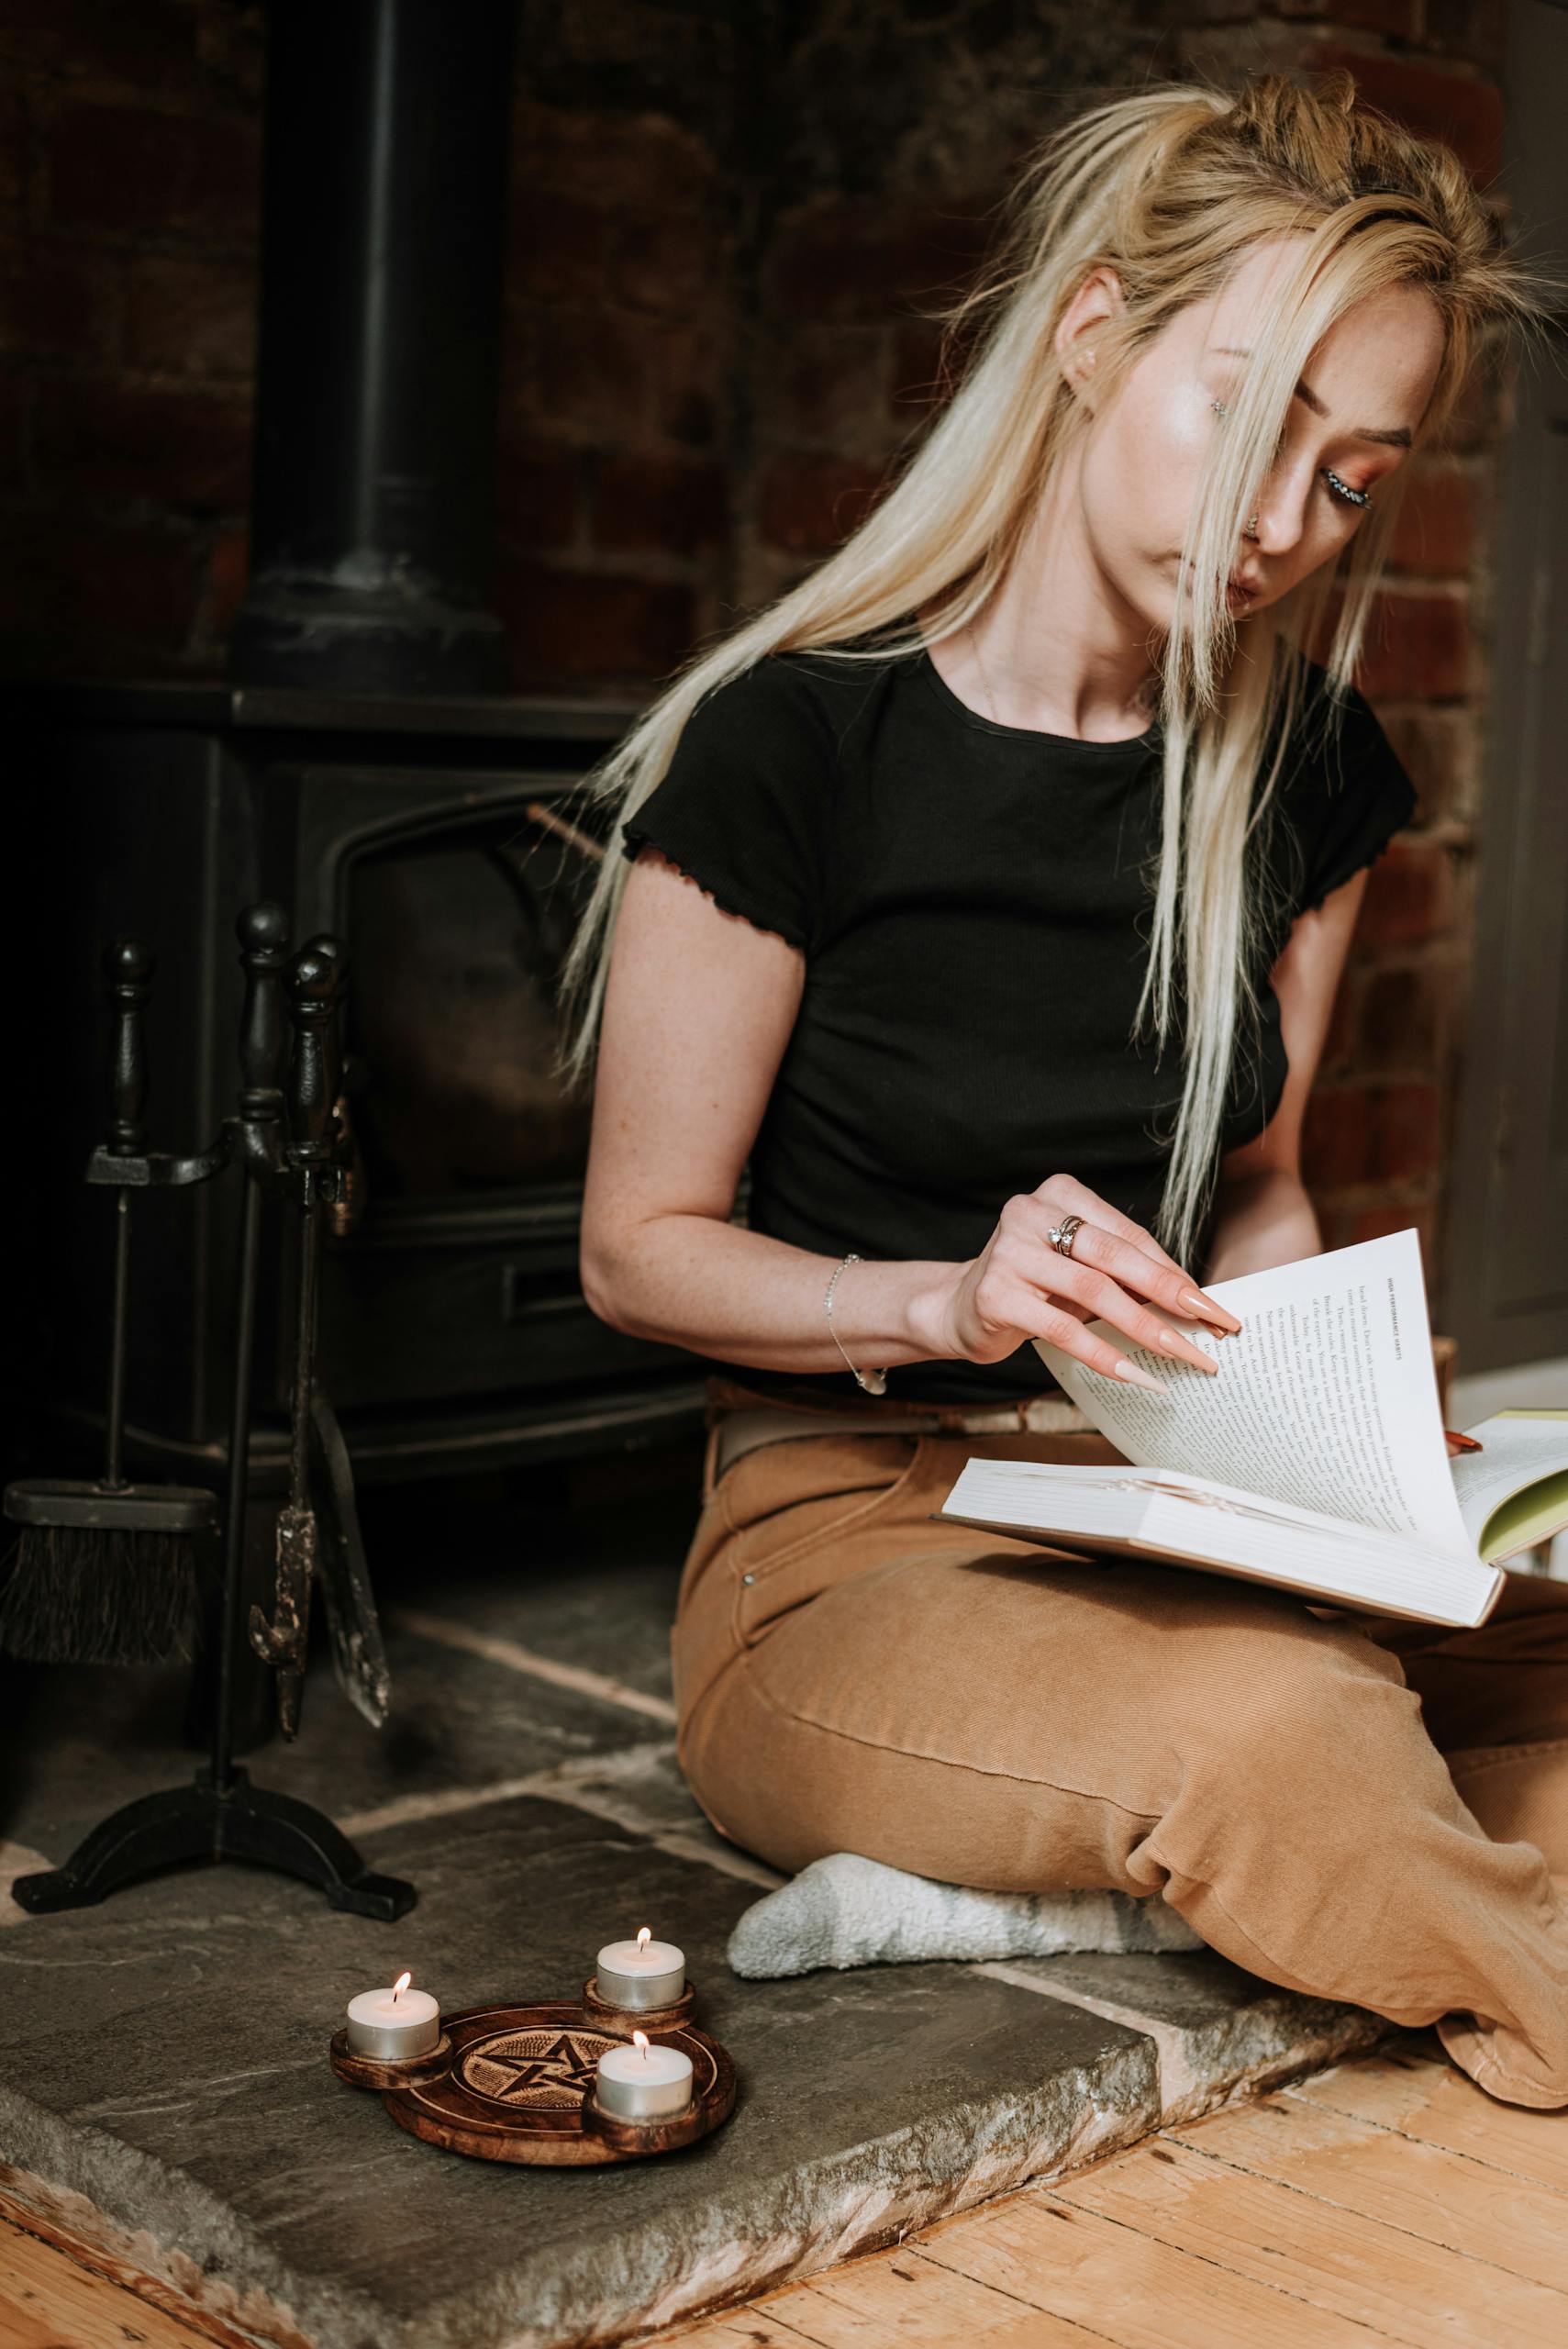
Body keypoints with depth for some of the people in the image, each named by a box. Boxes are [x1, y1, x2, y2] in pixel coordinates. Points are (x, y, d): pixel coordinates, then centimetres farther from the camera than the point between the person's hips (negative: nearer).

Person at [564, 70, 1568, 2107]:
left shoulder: (1303, 772, 7)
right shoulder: (794, 748, -10)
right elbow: (642, 1251, -5)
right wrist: (958, 1302, -22)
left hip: (1184, 1511, 5)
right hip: (848, 1531, -5)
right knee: (1269, 1727, -35)